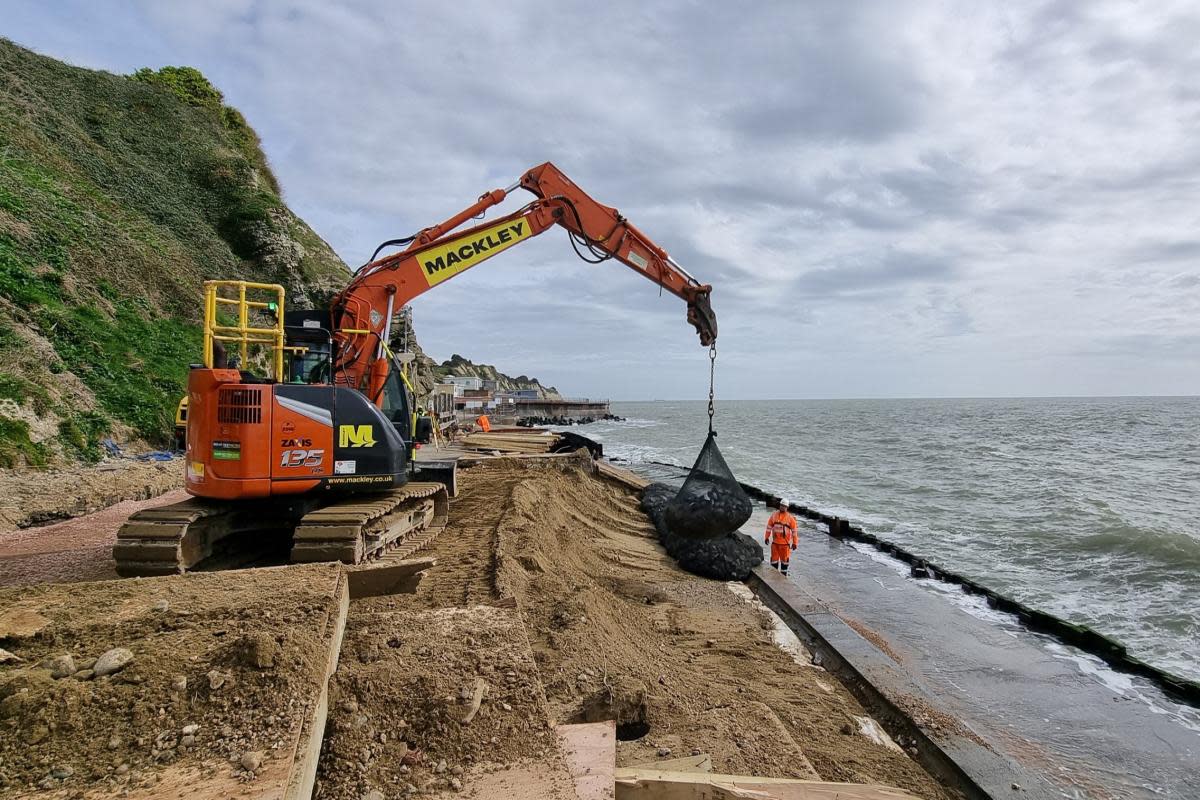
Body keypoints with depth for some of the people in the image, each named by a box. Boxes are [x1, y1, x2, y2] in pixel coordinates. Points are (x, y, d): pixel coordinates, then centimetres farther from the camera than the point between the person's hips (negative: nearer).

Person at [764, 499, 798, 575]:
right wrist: (767, 537, 10)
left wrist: (794, 543, -4)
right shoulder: (774, 515, 1)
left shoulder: (790, 518, -7)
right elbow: (769, 526, 10)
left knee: (784, 559, 8)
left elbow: (794, 531, -4)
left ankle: (783, 574, 21)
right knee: (774, 558, 10)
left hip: (785, 543, -2)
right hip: (775, 542, 2)